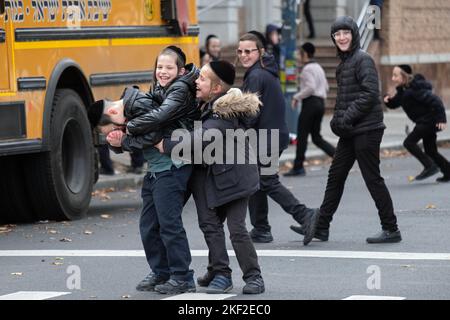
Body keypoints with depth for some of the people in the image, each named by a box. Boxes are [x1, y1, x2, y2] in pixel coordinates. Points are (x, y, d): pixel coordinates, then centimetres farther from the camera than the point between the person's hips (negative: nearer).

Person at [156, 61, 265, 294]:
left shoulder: (224, 114, -25)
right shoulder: (206, 105, 3)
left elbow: (200, 139, -33)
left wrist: (166, 146, -27)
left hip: (234, 176, -9)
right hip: (213, 176, 9)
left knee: (236, 228, -8)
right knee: (210, 224, 6)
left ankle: (253, 276, 0)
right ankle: (219, 273, 14)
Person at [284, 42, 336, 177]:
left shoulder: (307, 69, -11)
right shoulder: (318, 68, 17)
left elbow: (310, 87, -22)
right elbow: (325, 87, 22)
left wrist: (297, 97, -13)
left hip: (310, 104, -9)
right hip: (320, 103, 9)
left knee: (302, 135, -2)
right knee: (316, 138, 10)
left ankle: (298, 167, 0)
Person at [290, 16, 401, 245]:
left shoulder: (362, 59, -11)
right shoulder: (344, 63, 15)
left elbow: (370, 93, -20)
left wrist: (347, 117, -19)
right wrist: (337, 119, 6)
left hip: (366, 129, -9)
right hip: (349, 131, 9)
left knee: (372, 178, -4)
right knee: (335, 176, 11)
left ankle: (391, 229, 3)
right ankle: (321, 227, 16)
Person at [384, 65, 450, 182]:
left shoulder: (414, 89, -21)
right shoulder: (403, 90, 8)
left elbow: (434, 101, -23)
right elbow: (394, 104, 17)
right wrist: (388, 100, -6)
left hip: (430, 119, -10)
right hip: (425, 121, 10)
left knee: (409, 142, -14)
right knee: (430, 150, 14)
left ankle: (430, 166, -15)